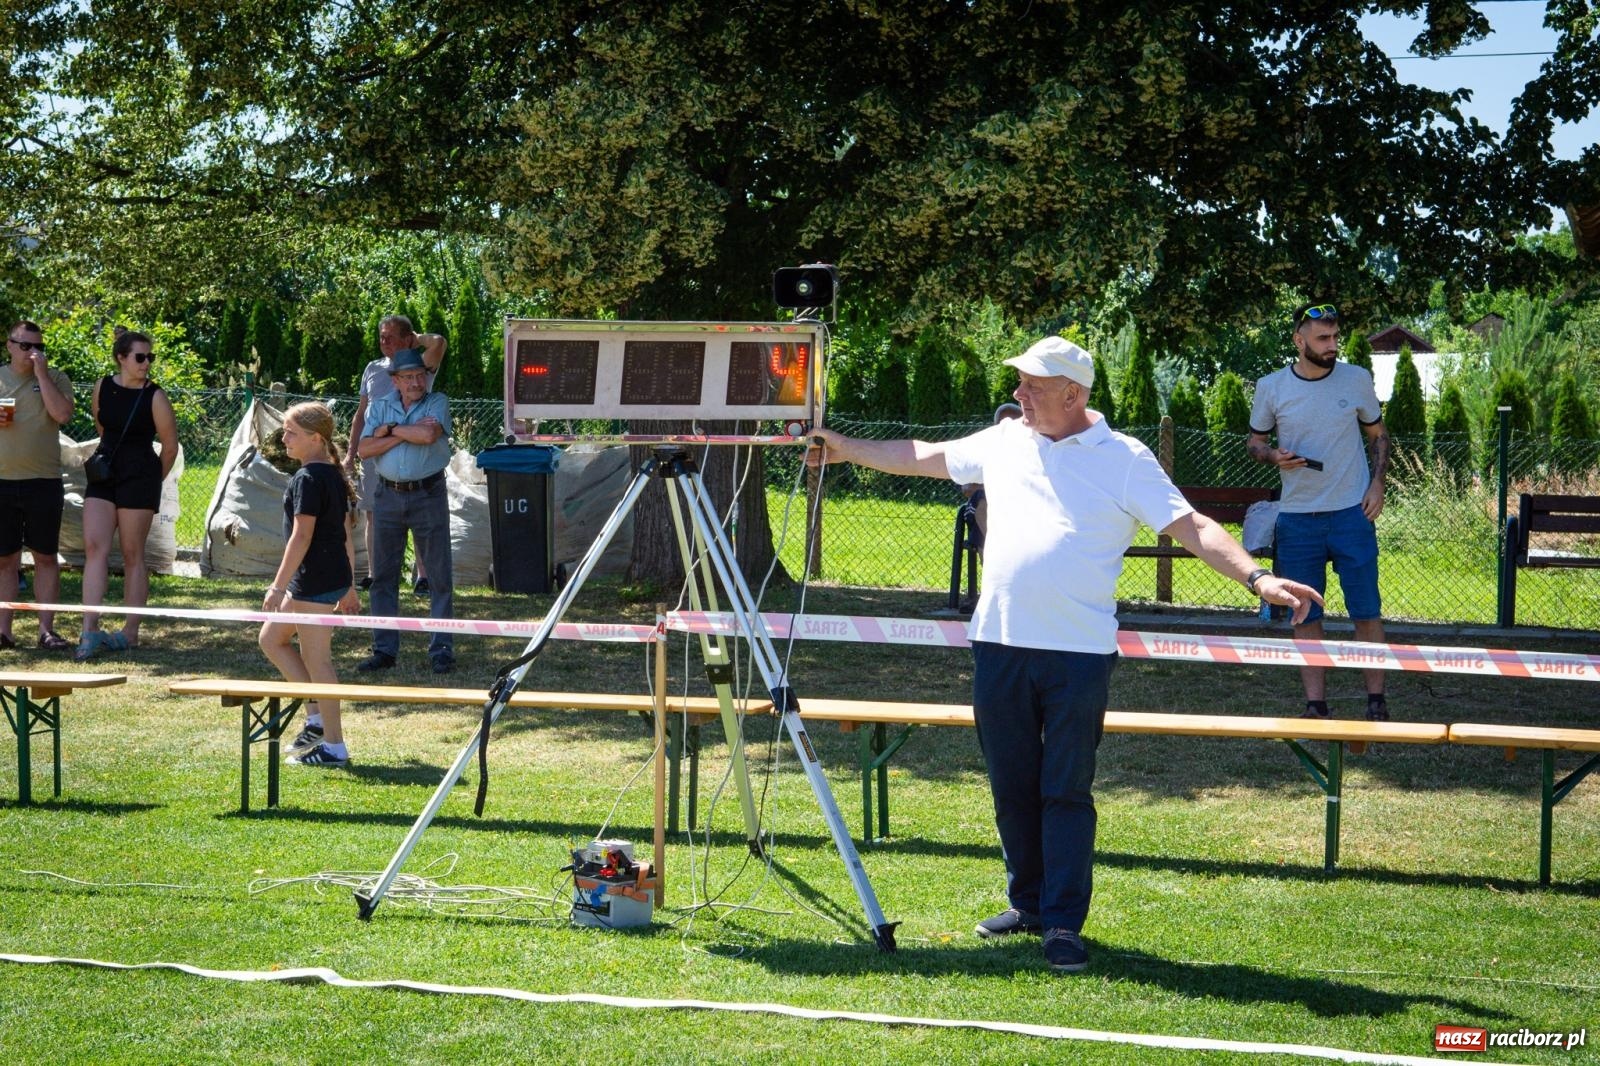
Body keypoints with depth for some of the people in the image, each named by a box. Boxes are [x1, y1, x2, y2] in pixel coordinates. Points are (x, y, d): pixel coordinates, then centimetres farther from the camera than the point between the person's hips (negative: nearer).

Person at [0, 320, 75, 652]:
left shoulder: (54, 378, 4)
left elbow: (62, 414, -13)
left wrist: (41, 373, -12)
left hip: (43, 481, -2)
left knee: (46, 558, 2)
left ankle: (47, 630, 5)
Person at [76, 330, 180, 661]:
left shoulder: (155, 397, -9)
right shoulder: (102, 387, 4)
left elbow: (170, 447, -1)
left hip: (139, 478, -4)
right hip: (103, 475, 4)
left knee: (132, 555, 2)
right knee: (94, 547, -7)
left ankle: (131, 632, 11)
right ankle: (90, 631, -12)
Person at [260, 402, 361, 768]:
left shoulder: (308, 478, -15)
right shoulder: (334, 476, 13)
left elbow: (301, 536, -19)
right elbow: (347, 534, 17)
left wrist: (278, 586, -17)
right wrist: (349, 587, 22)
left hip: (315, 581, -10)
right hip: (335, 576, 10)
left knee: (317, 659, -3)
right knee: (271, 638, 19)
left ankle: (333, 746, 2)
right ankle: (317, 717, 16)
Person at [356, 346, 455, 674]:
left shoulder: (437, 403, -2)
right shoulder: (380, 407, 7)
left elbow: (428, 434, -21)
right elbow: (365, 450, -4)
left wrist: (390, 429, -8)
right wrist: (408, 433, -11)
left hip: (428, 496, -3)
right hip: (388, 496, 3)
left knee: (439, 575, 0)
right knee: (383, 574, 6)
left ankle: (441, 649, 6)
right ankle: (384, 649, 14)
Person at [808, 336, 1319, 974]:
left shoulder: (1125, 460, -2)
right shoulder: (1004, 441, 12)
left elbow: (1192, 528, -7)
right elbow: (924, 457, 26)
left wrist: (1256, 578, -19)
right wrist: (847, 450, 29)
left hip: (1079, 653, -5)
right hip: (999, 645, 5)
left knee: (1067, 791, -2)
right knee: (1012, 787, 12)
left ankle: (1064, 924, 3)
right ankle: (1028, 902, 25)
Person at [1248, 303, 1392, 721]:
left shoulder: (1357, 380, 1)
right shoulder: (1271, 387, 0)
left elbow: (1378, 435, 12)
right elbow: (1255, 441, 12)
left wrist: (1377, 482, -2)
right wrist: (1274, 456, -11)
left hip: (1352, 514, -1)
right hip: (1297, 518, 1)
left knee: (1366, 613, 1)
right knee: (1305, 617, 4)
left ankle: (1376, 701, 11)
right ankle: (1315, 705, 12)